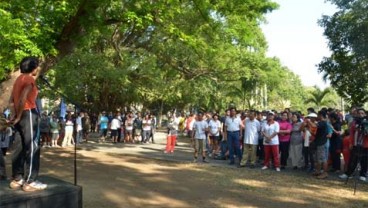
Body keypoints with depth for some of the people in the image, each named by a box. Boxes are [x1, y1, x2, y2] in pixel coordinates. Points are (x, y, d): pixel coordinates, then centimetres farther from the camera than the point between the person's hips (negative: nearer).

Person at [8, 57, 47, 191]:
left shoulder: (19, 79, 18)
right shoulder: (29, 79, -10)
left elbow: (12, 100, 16)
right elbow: (23, 99, -21)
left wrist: (15, 116, 12)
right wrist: (18, 117, -12)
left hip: (21, 115, 9)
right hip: (29, 114, -9)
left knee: (19, 147, 10)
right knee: (32, 147, -6)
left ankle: (17, 179, 16)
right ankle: (30, 182, -5)